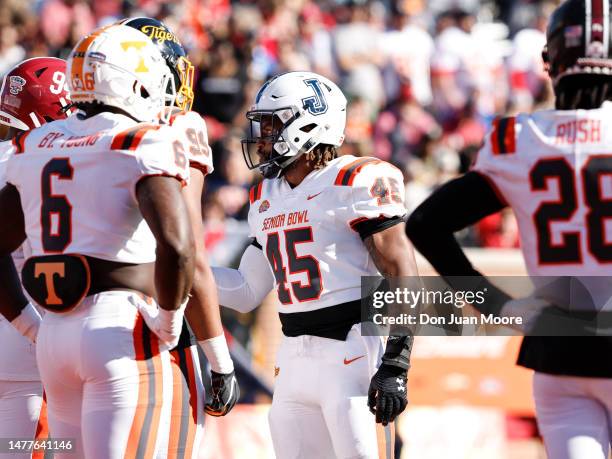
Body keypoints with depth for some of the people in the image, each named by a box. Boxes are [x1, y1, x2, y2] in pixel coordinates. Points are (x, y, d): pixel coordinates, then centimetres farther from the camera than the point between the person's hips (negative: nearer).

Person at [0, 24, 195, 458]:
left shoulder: (36, 148, 13)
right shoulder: (144, 146, -8)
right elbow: (176, 244, -23)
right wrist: (169, 320, -9)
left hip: (54, 338, 7)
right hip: (122, 334, -7)